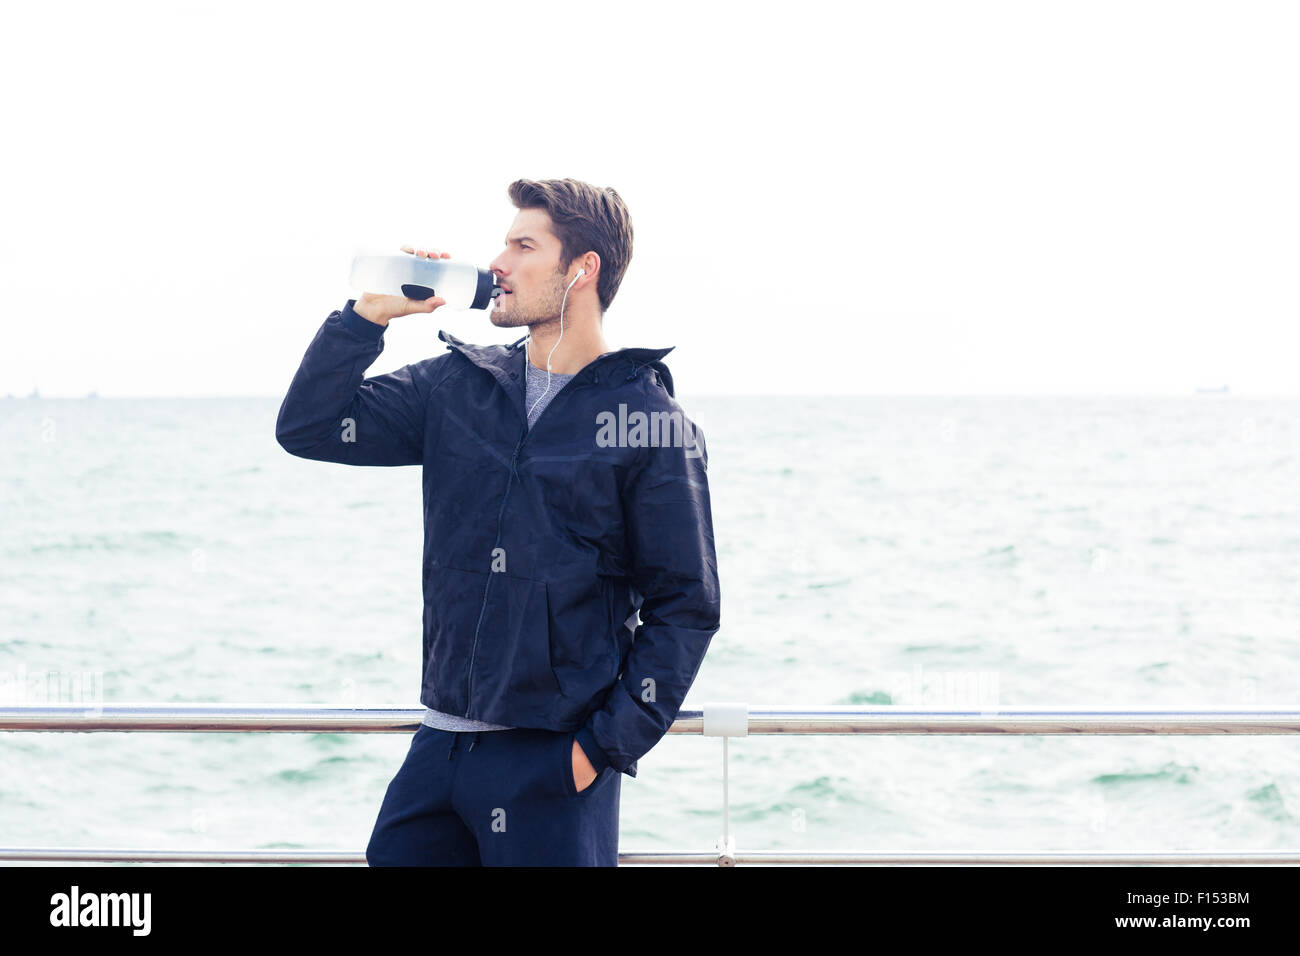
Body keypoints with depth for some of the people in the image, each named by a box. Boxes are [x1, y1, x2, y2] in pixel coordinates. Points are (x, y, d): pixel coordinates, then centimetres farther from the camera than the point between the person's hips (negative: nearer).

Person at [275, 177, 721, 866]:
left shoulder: (651, 425, -5)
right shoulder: (458, 385, 9)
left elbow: (686, 609, -6)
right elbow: (307, 428, 9)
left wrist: (604, 748, -11)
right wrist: (368, 315, -1)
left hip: (553, 760, -5)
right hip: (440, 745, 5)